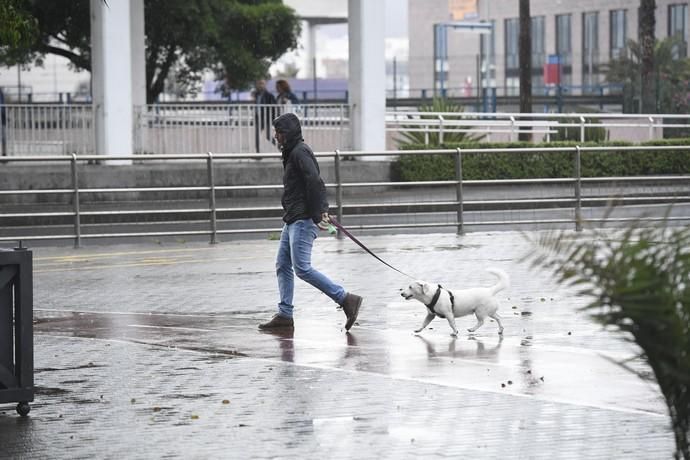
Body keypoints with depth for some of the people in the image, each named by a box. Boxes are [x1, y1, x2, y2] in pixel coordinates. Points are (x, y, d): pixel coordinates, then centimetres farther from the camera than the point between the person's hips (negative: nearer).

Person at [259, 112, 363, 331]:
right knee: (282, 265, 10)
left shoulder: (300, 152, -13)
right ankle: (284, 314, 12)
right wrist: (322, 209, 5)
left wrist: (316, 215, -22)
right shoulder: (293, 153, 19)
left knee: (302, 268, -14)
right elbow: (317, 183, 18)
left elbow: (314, 182, -23)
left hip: (303, 221, -11)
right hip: (292, 221, 11)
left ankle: (346, 299, -13)